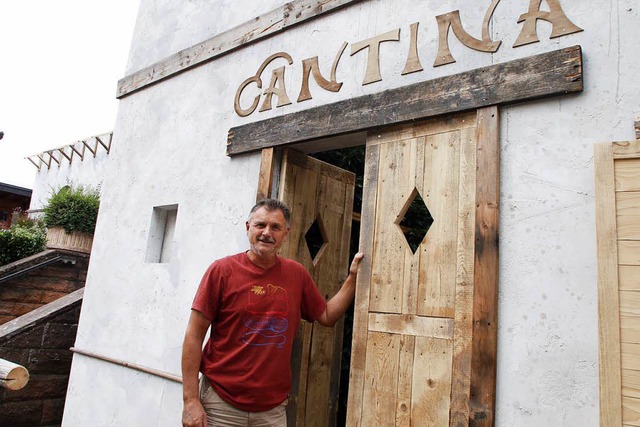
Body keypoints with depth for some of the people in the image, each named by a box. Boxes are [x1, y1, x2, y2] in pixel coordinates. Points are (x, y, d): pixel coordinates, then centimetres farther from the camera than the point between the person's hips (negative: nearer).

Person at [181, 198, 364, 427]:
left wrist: (353, 278, 3)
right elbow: (194, 336, -8)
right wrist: (191, 400, -12)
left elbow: (327, 316, 12)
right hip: (222, 404, -3)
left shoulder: (297, 273, 2)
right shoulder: (222, 269, -9)